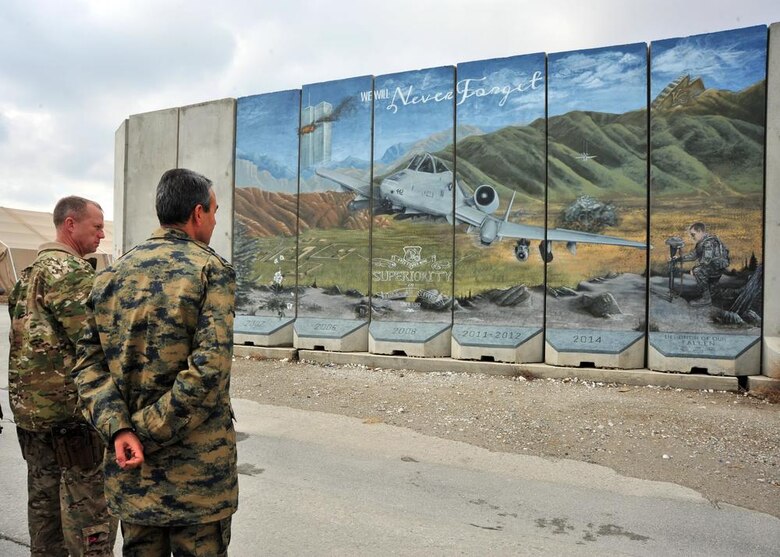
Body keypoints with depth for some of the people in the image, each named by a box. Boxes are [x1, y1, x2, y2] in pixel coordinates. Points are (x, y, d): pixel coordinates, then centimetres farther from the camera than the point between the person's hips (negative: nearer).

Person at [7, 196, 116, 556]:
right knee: (91, 502, -3)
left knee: (44, 495, 18)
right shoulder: (70, 271, -15)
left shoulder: (32, 270, 16)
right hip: (70, 407, -10)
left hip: (29, 404, 10)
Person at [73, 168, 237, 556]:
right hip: (197, 466, -5)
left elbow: (89, 361, 1)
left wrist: (117, 429, -8)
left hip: (130, 468, 6)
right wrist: (148, 432, -14)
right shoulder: (212, 270, -12)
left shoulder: (112, 274, 6)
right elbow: (209, 368, -21)